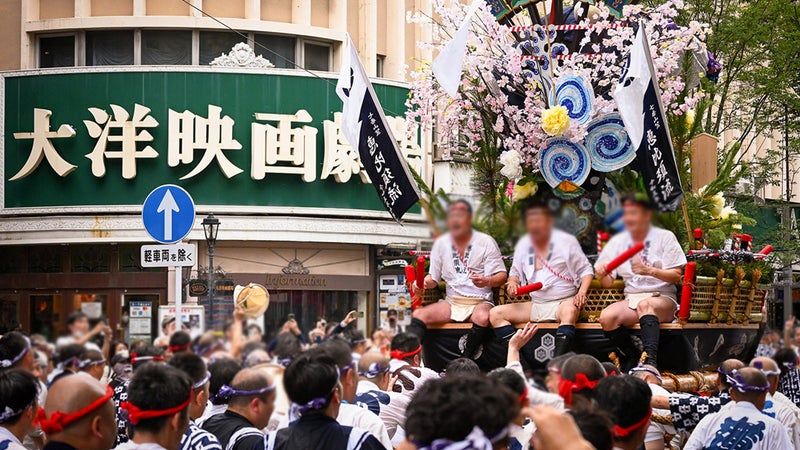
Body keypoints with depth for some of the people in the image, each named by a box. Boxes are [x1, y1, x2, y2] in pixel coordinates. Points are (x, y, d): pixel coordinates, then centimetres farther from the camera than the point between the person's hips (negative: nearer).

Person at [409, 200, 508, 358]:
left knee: (482, 317, -38)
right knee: (418, 314, -20)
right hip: (451, 302, 4)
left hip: (479, 303, -4)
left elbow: (501, 276, -4)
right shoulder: (441, 243, 10)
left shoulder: (486, 242, -1)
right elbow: (433, 278, 14)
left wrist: (487, 281, -26)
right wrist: (423, 282, -10)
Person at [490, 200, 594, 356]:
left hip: (563, 302, -5)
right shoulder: (523, 244, 11)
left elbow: (586, 270, 3)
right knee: (495, 313, -12)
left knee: (569, 311, -42)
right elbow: (515, 273, 21)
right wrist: (512, 283, -3)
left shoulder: (566, 241, -1)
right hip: (535, 305, 5)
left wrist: (582, 291, -17)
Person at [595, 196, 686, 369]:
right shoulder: (617, 241, 13)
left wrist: (649, 271, -21)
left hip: (663, 298, -3)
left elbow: (676, 276, -4)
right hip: (631, 299, 3)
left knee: (645, 305, -39)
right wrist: (602, 275, -15)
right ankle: (632, 358, -11)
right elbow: (608, 283, 9)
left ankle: (651, 360, -51)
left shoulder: (665, 237, 5)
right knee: (607, 317, -28)